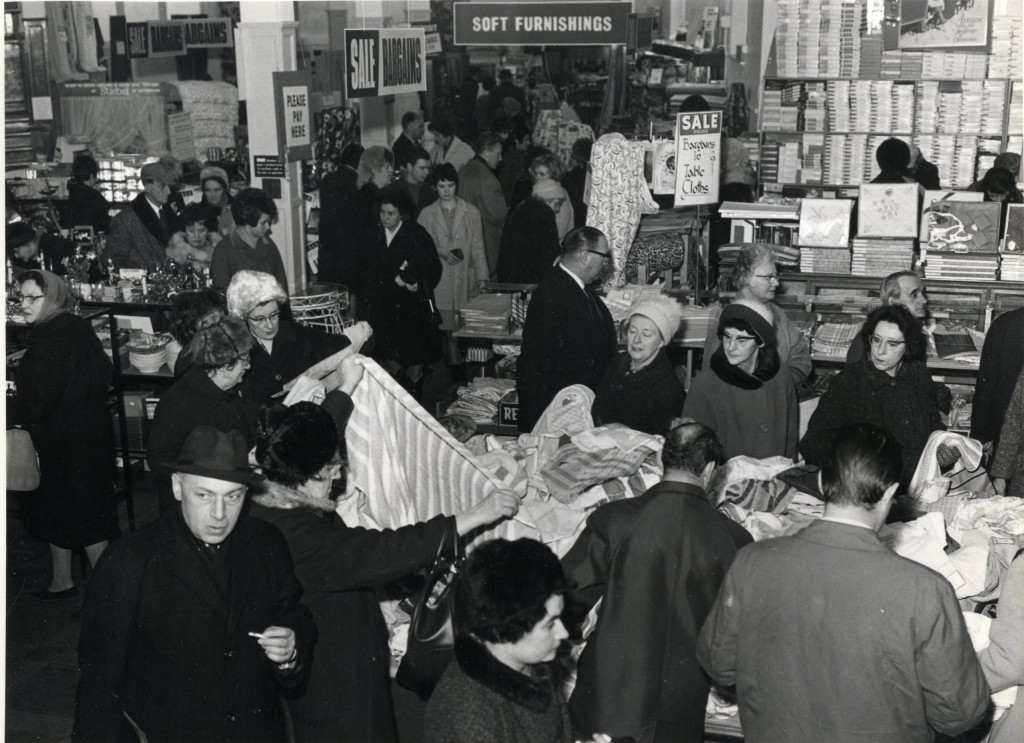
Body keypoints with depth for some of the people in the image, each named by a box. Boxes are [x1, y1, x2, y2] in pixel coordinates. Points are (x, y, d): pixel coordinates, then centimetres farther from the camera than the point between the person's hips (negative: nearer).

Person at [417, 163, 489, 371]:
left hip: (465, 279, 0)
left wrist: (482, 277, 2)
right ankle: (454, 363, 3)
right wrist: (439, 252, -9)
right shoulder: (426, 214, 8)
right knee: (448, 326, -6)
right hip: (439, 279, 0)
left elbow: (478, 247, 7)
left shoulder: (471, 212, 8)